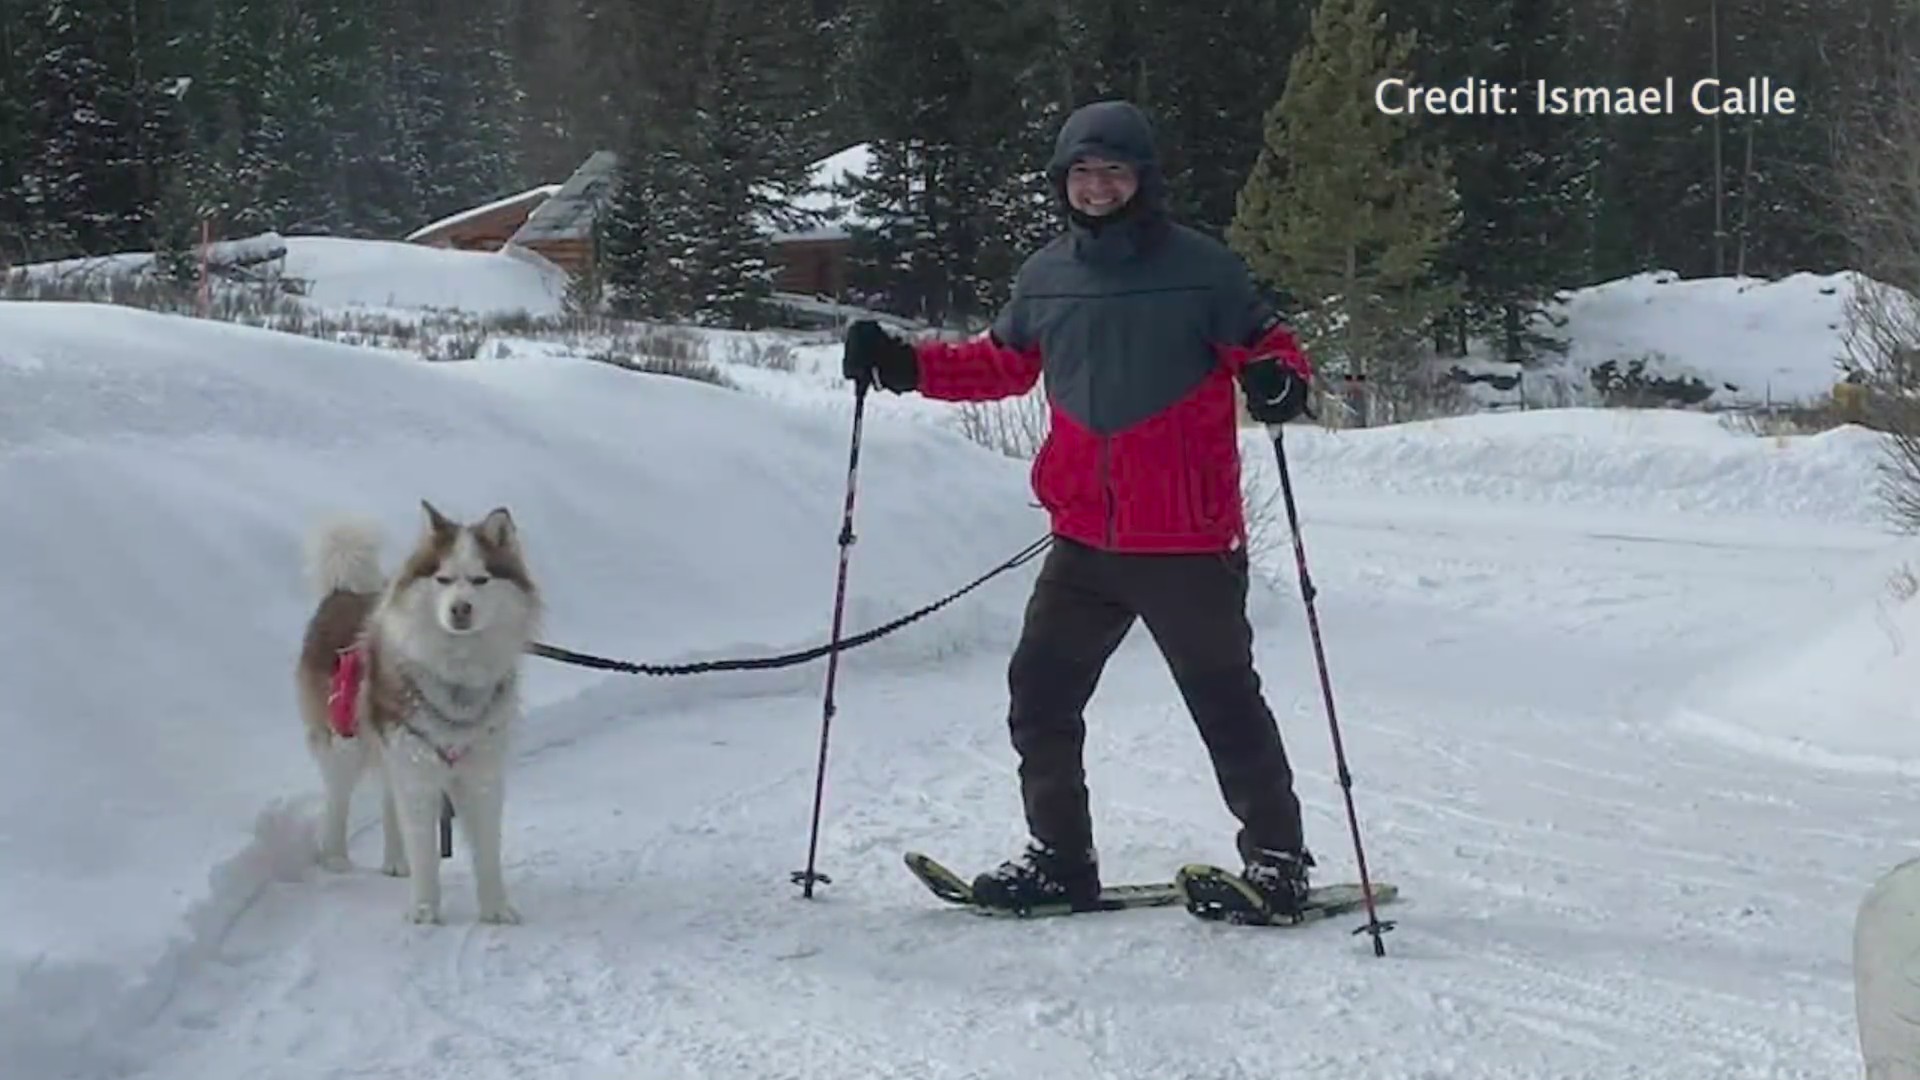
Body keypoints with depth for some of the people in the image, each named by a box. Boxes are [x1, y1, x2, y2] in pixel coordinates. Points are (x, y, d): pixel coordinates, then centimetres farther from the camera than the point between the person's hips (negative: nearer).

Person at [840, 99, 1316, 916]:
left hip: (1189, 539, -5)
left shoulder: (1199, 266, -5)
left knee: (1226, 701, 3)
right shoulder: (1046, 277, 8)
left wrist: (1277, 379, -24)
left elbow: (1262, 342, -1)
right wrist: (907, 365, 10)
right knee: (1040, 694, 5)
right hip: (1084, 540, 5)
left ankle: (1276, 857, 16)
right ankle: (1060, 856, 17)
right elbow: (999, 363, 20)